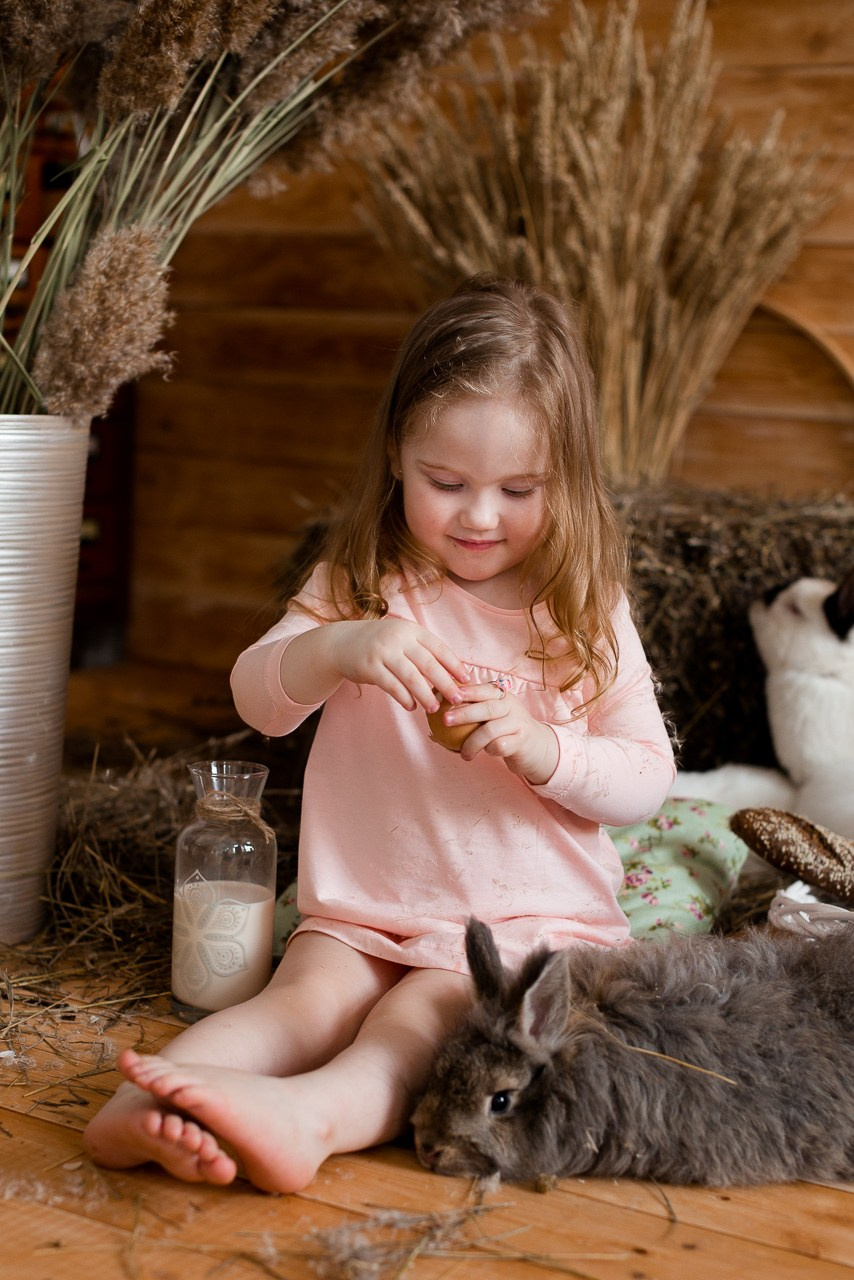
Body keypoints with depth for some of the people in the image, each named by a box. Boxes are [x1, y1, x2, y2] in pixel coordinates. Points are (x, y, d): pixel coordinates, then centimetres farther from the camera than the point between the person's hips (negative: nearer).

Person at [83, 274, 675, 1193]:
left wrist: (543, 749, -20)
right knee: (306, 997, -27)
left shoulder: (587, 611, 2)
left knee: (427, 1013, -31)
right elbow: (256, 697, -3)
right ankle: (138, 1112, -49)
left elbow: (649, 778, 1)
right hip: (362, 919, 2)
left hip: (532, 922, -1)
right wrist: (339, 646, -24)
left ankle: (312, 1114, -57)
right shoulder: (362, 584, 5)